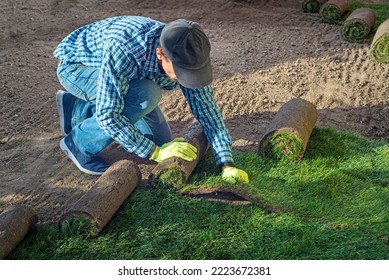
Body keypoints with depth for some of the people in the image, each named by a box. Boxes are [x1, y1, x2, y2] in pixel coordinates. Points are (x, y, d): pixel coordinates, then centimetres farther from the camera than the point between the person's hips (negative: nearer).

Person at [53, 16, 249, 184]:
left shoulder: (185, 56, -25)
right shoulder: (122, 48, -43)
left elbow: (207, 110, -19)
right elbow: (107, 115, -40)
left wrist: (227, 166, -27)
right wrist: (155, 152, -35)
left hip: (122, 74, 6)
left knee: (160, 140, 3)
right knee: (146, 96, -34)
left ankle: (78, 108, 18)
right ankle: (81, 142, -10)